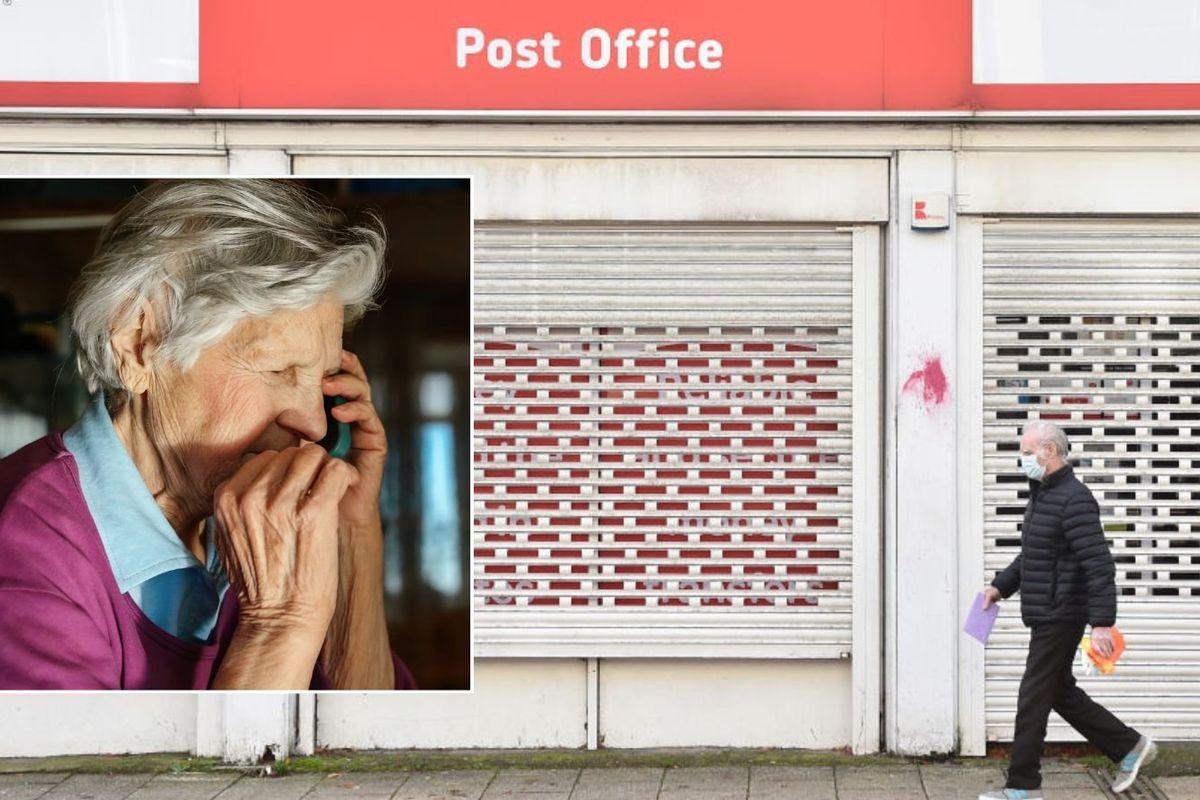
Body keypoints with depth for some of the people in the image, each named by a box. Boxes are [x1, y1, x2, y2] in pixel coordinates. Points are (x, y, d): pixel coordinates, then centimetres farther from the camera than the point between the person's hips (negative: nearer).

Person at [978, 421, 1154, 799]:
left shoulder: (1074, 499, -18)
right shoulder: (1042, 494, 13)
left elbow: (1099, 565, -24)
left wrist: (1102, 622, -28)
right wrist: (1000, 586, 17)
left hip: (1060, 618, -10)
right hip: (1045, 617, 10)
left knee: (1033, 699, -4)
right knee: (1061, 693, 16)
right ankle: (1130, 747, 25)